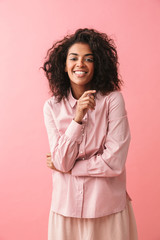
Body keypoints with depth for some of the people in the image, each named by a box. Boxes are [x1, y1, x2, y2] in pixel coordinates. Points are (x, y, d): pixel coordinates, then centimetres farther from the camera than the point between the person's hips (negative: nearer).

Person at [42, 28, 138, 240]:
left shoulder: (113, 99, -10)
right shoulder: (52, 107, -4)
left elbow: (115, 162, -15)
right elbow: (61, 162, -11)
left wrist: (69, 167, -8)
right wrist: (77, 118, -20)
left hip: (108, 206, -1)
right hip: (66, 206, 2)